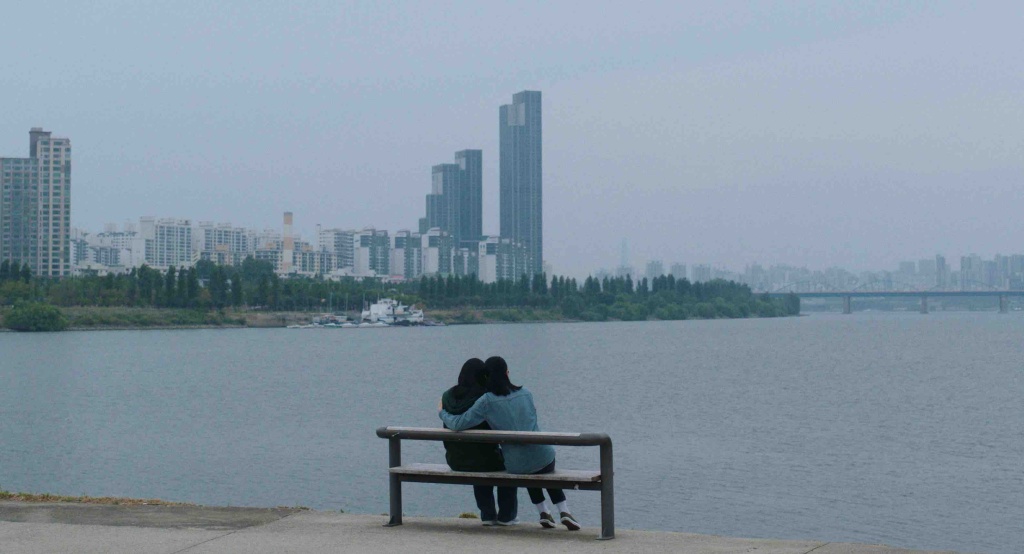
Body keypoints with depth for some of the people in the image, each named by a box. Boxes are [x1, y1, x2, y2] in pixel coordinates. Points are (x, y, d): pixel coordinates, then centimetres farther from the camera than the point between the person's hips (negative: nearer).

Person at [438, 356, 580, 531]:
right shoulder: (525, 393, 3)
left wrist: (442, 413, 11)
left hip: (516, 466, -1)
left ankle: (543, 512, 29)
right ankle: (564, 512, 22)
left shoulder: (486, 401, -8)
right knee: (547, 473, 38)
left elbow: (458, 424, -11)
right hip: (544, 458, 1)